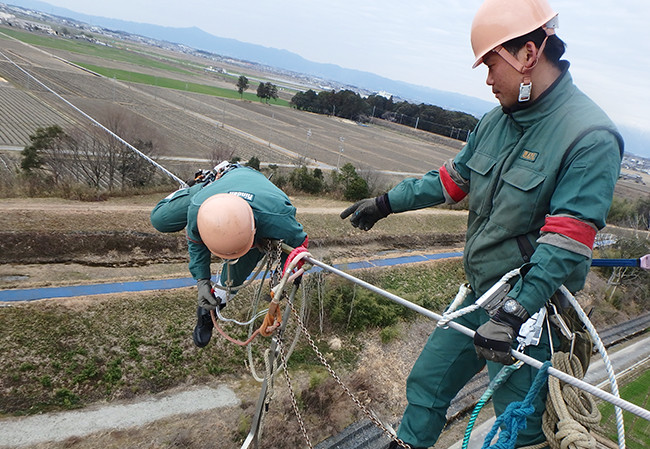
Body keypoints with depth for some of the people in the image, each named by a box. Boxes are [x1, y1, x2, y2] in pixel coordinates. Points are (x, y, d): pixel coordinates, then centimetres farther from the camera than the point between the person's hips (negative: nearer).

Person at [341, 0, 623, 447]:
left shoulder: (591, 136, -19)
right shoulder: (496, 121, 4)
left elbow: (566, 243, -25)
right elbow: (452, 179, 14)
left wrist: (513, 312, -31)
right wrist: (384, 203, 17)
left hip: (529, 310, -7)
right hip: (478, 295, 7)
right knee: (426, 383, 17)